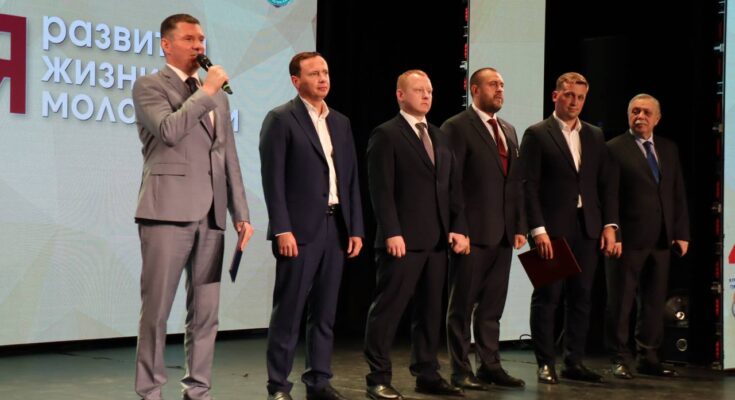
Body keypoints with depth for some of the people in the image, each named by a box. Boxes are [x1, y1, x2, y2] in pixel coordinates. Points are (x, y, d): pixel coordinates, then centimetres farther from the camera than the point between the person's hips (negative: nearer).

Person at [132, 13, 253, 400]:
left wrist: (240, 212, 12)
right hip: (168, 211, -6)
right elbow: (169, 130, -18)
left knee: (205, 311, 7)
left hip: (211, 216, 6)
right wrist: (206, 90, -9)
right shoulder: (148, 86, 1)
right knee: (156, 309, -2)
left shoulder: (218, 95, 20)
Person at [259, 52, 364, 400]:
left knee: (325, 312, 10)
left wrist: (355, 228, 8)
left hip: (336, 228, 6)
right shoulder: (280, 119, -3)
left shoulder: (340, 123, 16)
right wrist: (282, 229, -16)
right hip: (300, 229, -6)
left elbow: (352, 180, 15)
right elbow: (273, 179, -9)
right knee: (288, 312, -2)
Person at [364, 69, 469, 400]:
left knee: (430, 310, 10)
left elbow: (452, 187, 16)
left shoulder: (439, 136, 18)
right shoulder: (386, 135, -3)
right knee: (388, 308, -3)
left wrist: (458, 227, 6)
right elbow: (381, 190, -11)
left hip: (437, 240, 7)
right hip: (402, 240, -7)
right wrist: (391, 233, -18)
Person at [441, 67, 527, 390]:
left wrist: (520, 226, 10)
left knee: (492, 306, 11)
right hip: (473, 231, -7)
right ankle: (461, 371, 8)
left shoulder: (509, 131, 17)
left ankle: (490, 366, 18)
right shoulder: (457, 127, -5)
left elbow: (516, 182, 17)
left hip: (503, 233, 7)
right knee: (462, 305, 2)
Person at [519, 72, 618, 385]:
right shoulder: (537, 134, -1)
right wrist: (538, 229, -14)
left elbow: (605, 185, 14)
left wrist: (610, 225, 4)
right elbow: (529, 186, -7)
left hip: (587, 229, 5)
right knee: (547, 297, 0)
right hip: (552, 229, -5)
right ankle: (545, 364, 7)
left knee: (581, 298, 7)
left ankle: (574, 362, 14)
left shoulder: (595, 136, 14)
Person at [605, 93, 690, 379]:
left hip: (661, 240, 6)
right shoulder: (614, 149, -4)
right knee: (620, 302, 2)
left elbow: (678, 195, 14)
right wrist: (612, 234, -15)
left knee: (654, 302, 10)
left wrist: (681, 233, 7)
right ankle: (620, 360, 10)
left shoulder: (669, 149, 14)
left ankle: (648, 358, 18)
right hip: (628, 239, -5)